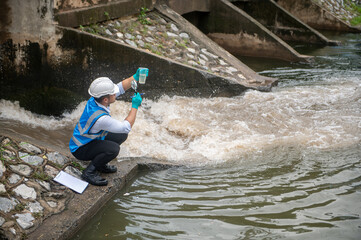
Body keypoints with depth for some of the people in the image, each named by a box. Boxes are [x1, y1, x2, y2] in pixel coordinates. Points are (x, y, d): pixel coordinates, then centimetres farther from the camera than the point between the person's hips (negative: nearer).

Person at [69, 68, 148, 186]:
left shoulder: (95, 99, -13)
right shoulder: (101, 118, -37)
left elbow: (121, 87, -1)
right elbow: (126, 127, -27)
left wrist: (135, 77, -14)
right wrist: (135, 106, -22)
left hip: (91, 139, 9)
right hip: (80, 149, -9)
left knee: (121, 136, 6)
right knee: (113, 148, -31)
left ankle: (100, 163, 17)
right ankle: (89, 172, -10)